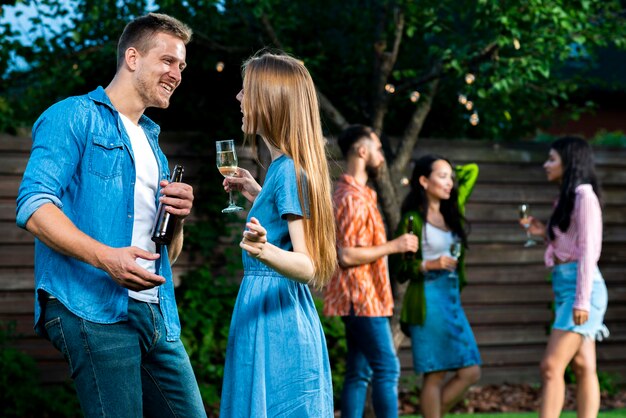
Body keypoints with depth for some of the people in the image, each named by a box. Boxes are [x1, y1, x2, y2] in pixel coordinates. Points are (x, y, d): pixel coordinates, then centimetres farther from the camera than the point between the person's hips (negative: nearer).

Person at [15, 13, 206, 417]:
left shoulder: (152, 142, 26)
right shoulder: (75, 117, 3)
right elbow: (34, 207, -12)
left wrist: (177, 217, 5)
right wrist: (107, 257, -25)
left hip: (157, 316, 8)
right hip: (94, 308, -8)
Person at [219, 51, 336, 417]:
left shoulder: (287, 170, -17)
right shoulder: (288, 166, 11)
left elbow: (307, 267, -21)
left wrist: (265, 252, -39)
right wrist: (258, 195, 26)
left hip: (276, 326, -10)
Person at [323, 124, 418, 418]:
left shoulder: (359, 194, 18)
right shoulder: (353, 198, -16)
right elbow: (346, 255, -22)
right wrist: (393, 246, -15)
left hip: (361, 299, 10)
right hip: (362, 298, -10)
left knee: (359, 373, 8)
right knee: (387, 369, -10)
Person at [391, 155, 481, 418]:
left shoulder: (452, 212, 12)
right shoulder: (413, 220, -6)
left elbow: (471, 170, 24)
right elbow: (399, 269, -7)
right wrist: (430, 265, -19)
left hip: (453, 299, 7)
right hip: (428, 300, -7)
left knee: (470, 372, 3)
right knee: (435, 374, -4)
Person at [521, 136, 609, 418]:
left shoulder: (584, 196, -9)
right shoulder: (566, 199, 17)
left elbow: (589, 250, -15)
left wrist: (582, 300, -19)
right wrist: (545, 234, 7)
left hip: (580, 284, -9)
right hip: (564, 283, 9)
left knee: (551, 366, -14)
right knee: (583, 368, 6)